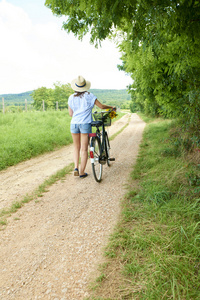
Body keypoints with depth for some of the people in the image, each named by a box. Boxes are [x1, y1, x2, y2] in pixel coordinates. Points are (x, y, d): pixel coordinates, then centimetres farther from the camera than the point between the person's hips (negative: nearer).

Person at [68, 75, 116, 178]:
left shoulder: (71, 97, 7)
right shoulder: (89, 96, -1)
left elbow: (70, 114, 11)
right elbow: (101, 106, 3)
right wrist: (112, 107, 20)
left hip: (74, 124, 3)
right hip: (85, 124, -3)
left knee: (76, 147, 19)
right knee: (84, 149, 3)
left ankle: (76, 167, 6)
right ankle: (82, 172, 9)